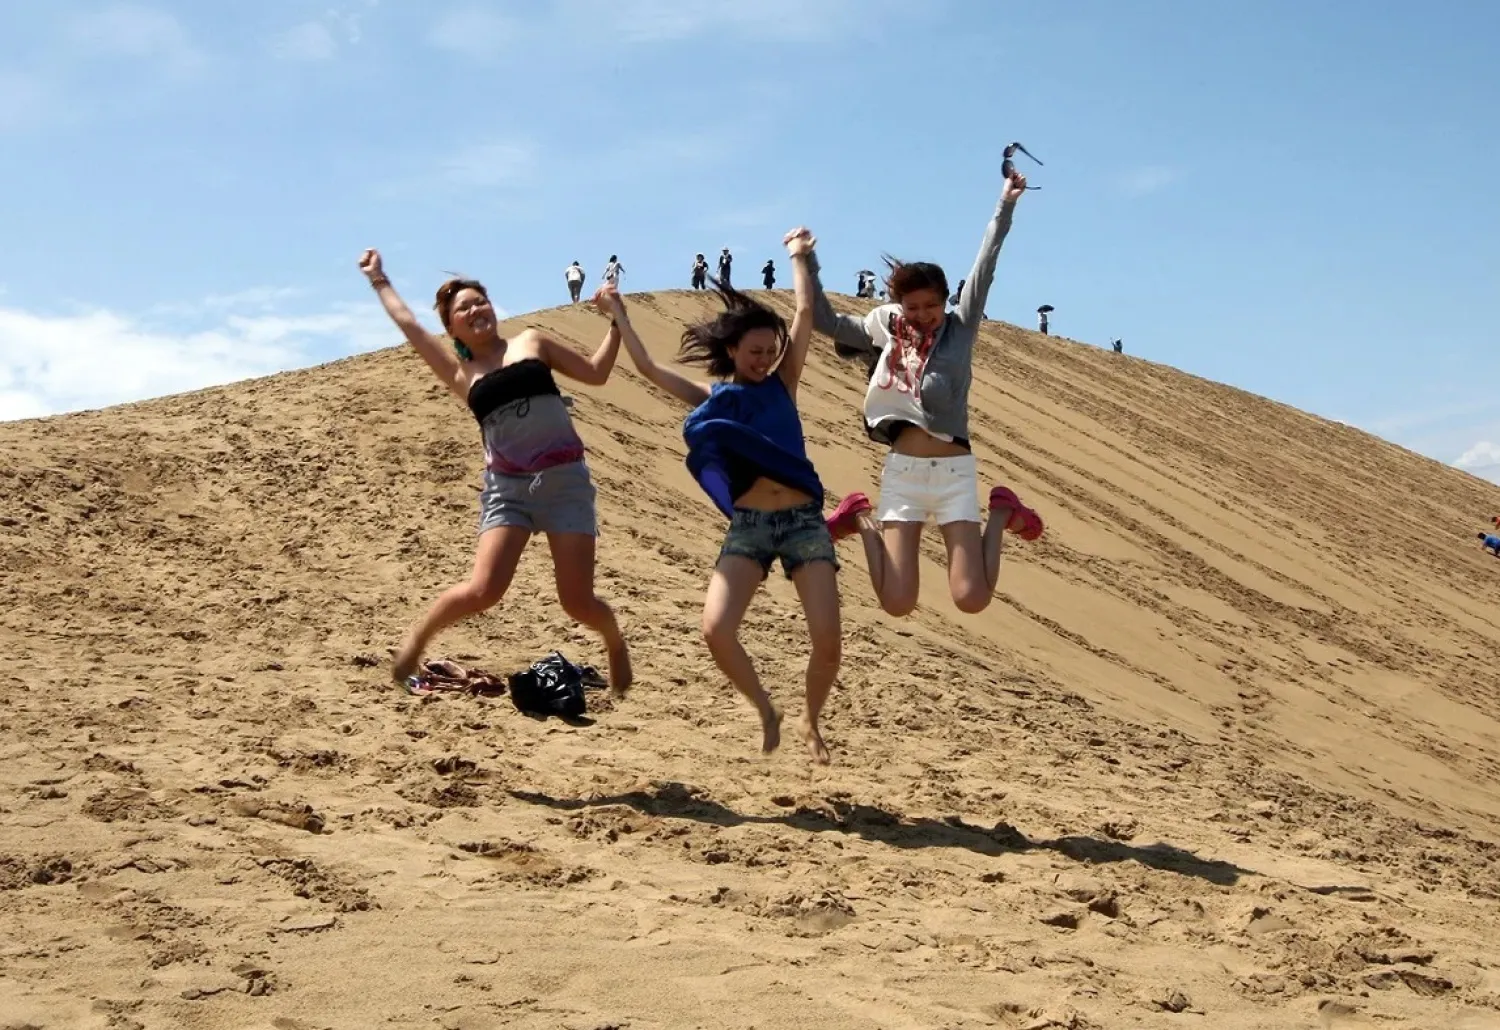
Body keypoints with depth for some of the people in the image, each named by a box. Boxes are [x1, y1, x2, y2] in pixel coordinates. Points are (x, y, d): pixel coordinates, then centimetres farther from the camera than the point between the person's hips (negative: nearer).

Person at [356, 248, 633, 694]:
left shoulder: (531, 342, 12)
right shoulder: (460, 373, 11)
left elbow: (596, 372, 14)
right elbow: (407, 323, 13)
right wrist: (378, 279, 23)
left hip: (564, 479, 0)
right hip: (506, 486, 0)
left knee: (577, 601, -3)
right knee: (483, 590, -15)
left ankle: (616, 643, 30)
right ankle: (414, 641, 12)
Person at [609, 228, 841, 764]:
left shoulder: (782, 383, 8)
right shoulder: (711, 398, 8)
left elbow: (805, 313, 2)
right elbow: (648, 367, 8)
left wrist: (798, 255, 9)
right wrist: (617, 312, 11)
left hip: (804, 522, 0)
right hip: (747, 528, 0)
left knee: (828, 642, -10)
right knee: (717, 630, -18)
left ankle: (811, 722, 19)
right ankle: (766, 711, 9)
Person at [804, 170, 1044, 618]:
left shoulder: (960, 328, 3)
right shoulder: (886, 331, 7)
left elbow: (984, 270, -4)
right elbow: (824, 320, 13)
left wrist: (1005, 206, -9)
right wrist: (807, 263, 8)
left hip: (955, 471, -1)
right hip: (902, 471, 1)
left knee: (972, 599, -9)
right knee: (897, 603, -5)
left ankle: (1002, 513, 20)